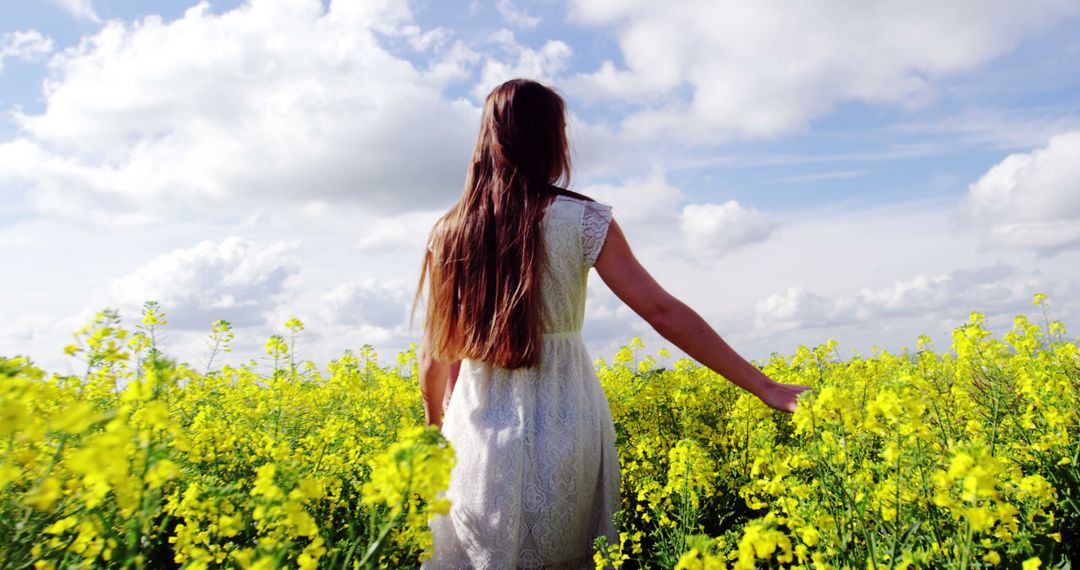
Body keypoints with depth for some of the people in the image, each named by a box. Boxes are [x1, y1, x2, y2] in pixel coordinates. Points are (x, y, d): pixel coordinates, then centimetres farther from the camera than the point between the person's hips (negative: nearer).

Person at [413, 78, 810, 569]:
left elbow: (435, 352, 5)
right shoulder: (582, 220, -8)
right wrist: (761, 384, -6)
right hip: (565, 435, -1)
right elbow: (663, 312, -12)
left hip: (480, 440, 2)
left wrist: (436, 426, 22)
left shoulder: (449, 234, 0)